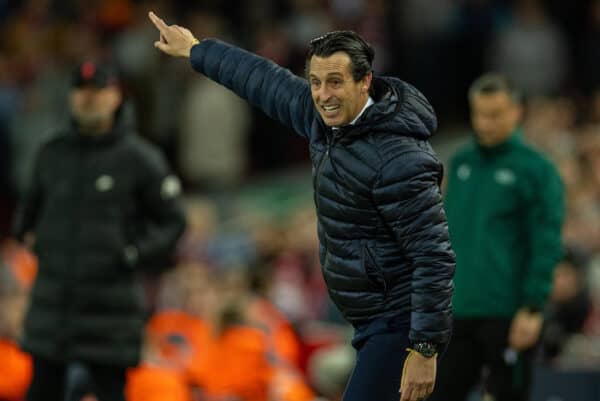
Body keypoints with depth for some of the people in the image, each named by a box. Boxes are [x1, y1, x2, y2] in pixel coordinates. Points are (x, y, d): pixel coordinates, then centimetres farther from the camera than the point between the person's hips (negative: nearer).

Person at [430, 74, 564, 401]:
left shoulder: (535, 170, -6)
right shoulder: (460, 163, 13)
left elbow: (547, 246, -10)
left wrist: (532, 309, -16)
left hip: (507, 316, -6)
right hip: (458, 311, 6)